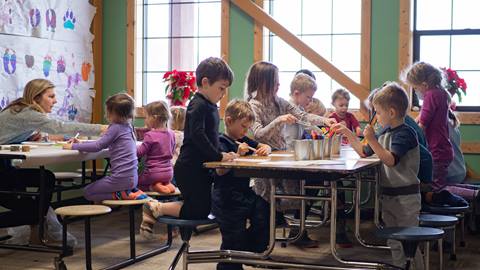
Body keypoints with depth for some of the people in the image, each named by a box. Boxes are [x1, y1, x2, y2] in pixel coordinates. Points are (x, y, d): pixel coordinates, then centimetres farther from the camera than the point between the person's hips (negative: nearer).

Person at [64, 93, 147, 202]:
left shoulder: (116, 127, -14)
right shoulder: (128, 127, 11)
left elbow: (98, 146, -16)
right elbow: (103, 143, 18)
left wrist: (74, 147, -7)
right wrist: (81, 143, 16)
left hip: (121, 178, -8)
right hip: (132, 178, 8)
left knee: (88, 192, 10)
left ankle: (119, 195, -5)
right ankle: (131, 192, 11)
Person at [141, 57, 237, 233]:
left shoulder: (209, 106, 15)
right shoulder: (198, 105, -16)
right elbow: (197, 135, -26)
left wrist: (224, 153, 10)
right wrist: (218, 156, -23)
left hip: (200, 169, 10)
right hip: (190, 168, -10)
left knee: (200, 207, 15)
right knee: (200, 211, -7)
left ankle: (156, 207, 16)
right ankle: (156, 208, 2)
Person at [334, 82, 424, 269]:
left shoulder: (405, 133, -16)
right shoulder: (385, 133, 9)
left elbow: (390, 160, -27)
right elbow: (364, 152, 18)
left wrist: (372, 140, -28)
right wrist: (347, 133, 13)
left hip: (405, 196, -9)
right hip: (388, 195, 9)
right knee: (393, 243, 15)